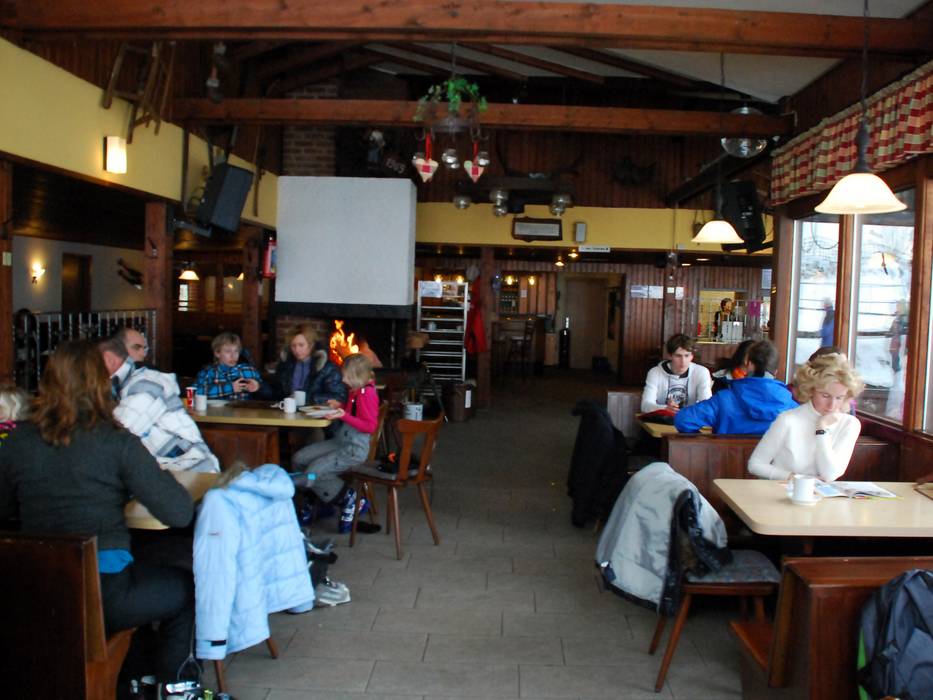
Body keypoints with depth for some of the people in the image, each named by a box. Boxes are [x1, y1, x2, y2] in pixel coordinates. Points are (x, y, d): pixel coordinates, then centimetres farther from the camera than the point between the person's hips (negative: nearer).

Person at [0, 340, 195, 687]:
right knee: (187, 588, 23)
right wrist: (162, 477, 2)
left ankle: (125, 682, 46)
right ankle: (165, 684, 32)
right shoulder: (116, 442, -16)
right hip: (102, 595, -5)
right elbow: (179, 513, -17)